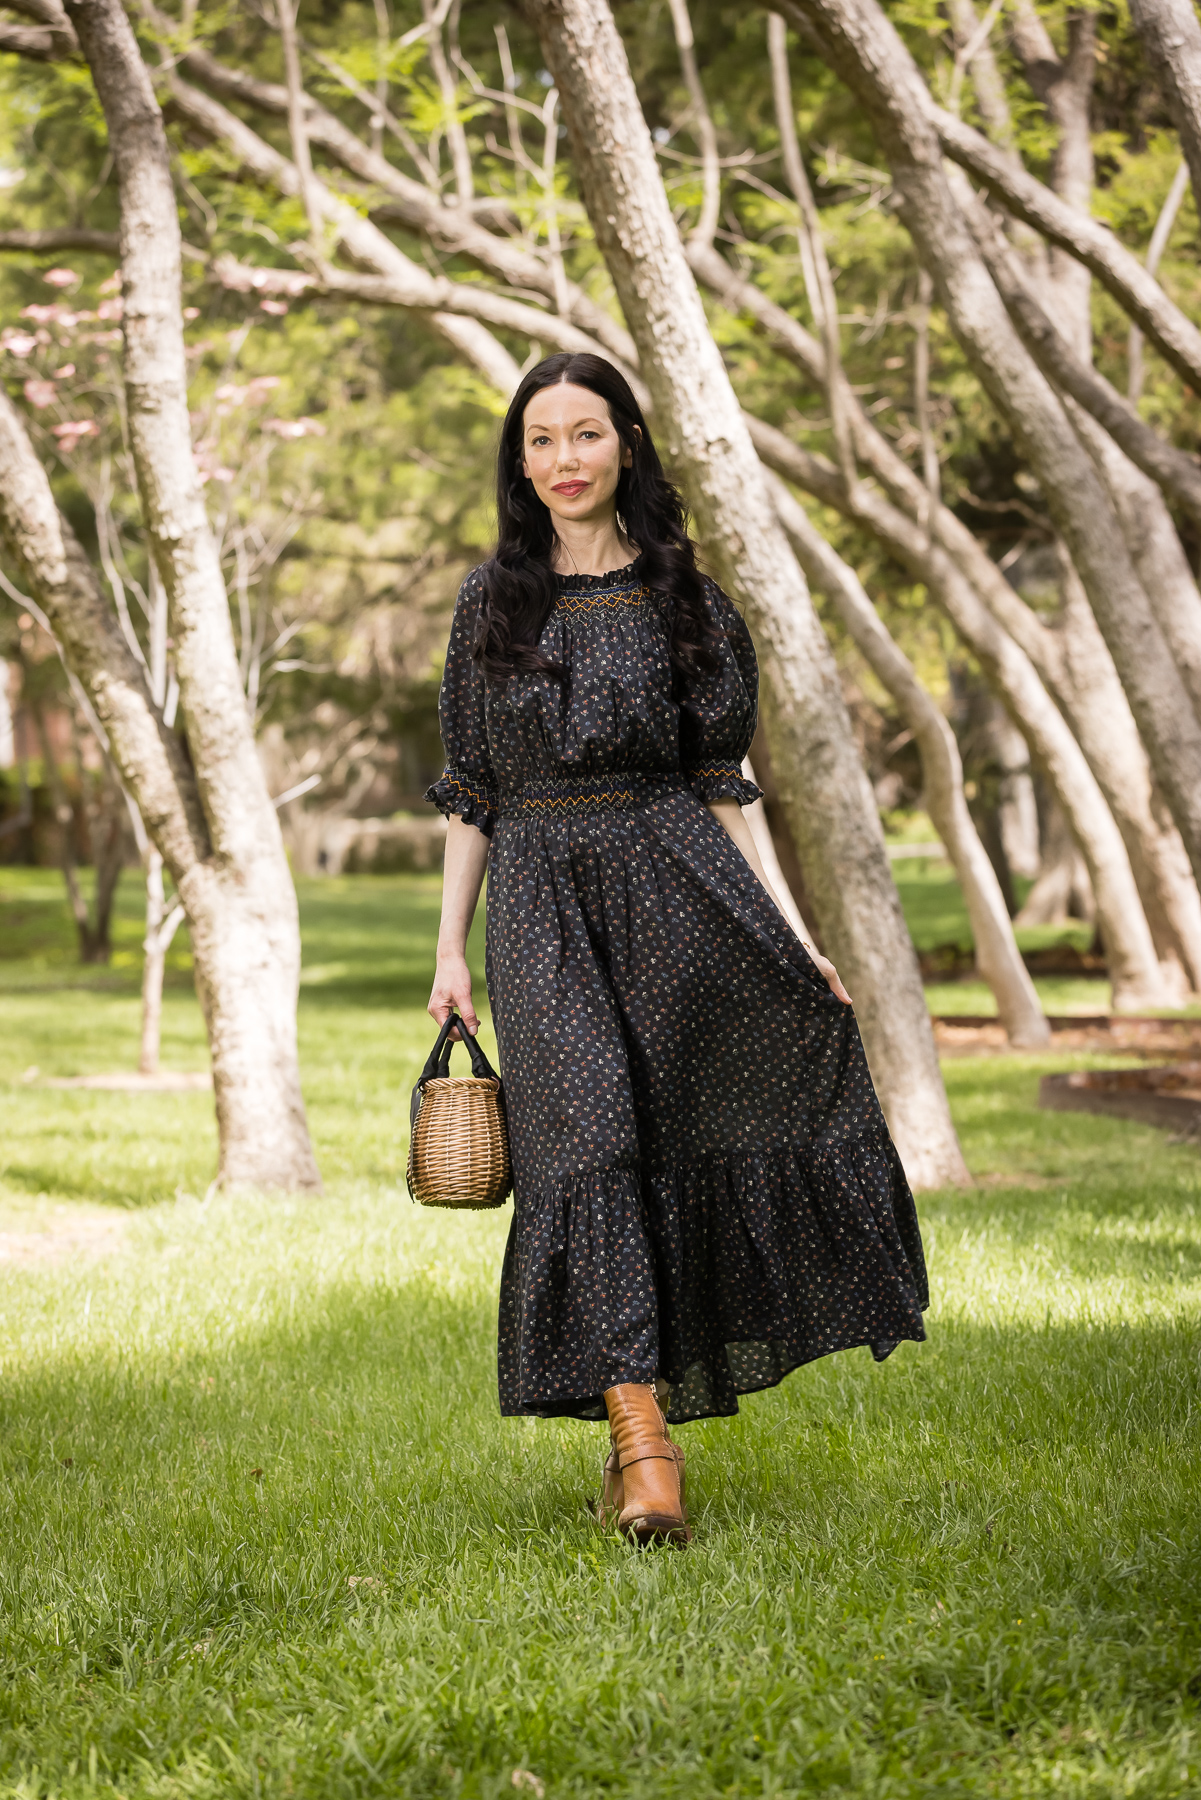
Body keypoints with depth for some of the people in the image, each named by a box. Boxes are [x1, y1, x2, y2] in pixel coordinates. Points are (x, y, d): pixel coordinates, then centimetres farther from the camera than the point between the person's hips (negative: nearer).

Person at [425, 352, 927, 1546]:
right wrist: (451, 947, 6)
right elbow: (469, 791, 11)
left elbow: (719, 781, 8)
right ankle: (642, 1437, -18)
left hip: (676, 884, 1)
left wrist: (788, 932, 0)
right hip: (544, 900, -1)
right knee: (587, 1137, -14)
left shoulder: (684, 598, 8)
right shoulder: (492, 601, 9)